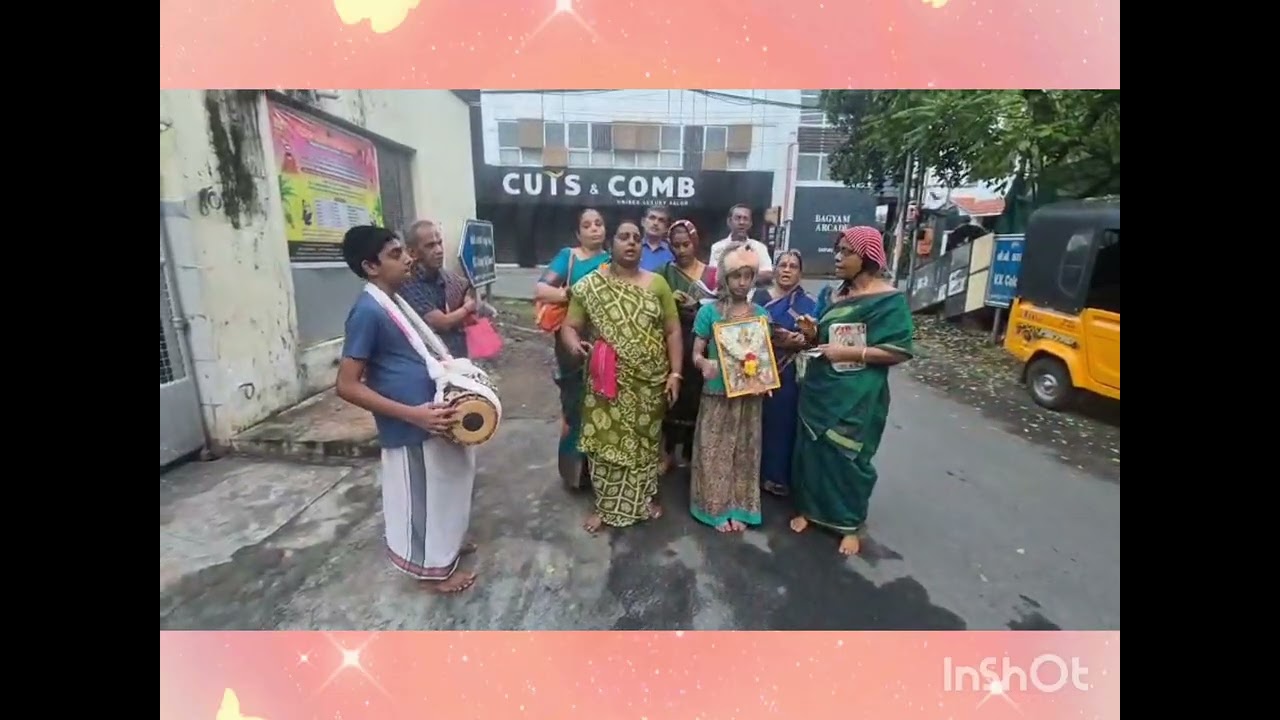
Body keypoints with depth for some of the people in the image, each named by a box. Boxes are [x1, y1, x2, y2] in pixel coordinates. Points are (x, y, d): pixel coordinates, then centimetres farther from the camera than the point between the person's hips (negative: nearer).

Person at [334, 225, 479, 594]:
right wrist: (413, 413, -26)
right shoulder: (367, 311, -20)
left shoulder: (394, 301, 8)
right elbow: (348, 386, -22)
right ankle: (433, 567, 29)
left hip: (428, 416, 9)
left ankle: (445, 544, 45)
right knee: (419, 494, 9)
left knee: (438, 486, 24)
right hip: (409, 426, -9)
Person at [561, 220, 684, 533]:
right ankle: (605, 505, 25)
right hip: (608, 382, -1)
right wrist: (574, 343, -24)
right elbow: (569, 326, -1)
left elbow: (673, 331, 2)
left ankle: (646, 498, 37)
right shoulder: (589, 284, -1)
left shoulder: (657, 283, 2)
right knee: (605, 442, 5)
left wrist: (675, 373, -4)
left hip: (650, 382, 2)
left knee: (645, 441, 15)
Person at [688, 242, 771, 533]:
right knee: (714, 452, 6)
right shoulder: (709, 311, -7)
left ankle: (738, 507, 29)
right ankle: (717, 508, 24)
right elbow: (696, 354, -6)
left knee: (745, 452, 12)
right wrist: (705, 364, -28)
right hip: (717, 393, -3)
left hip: (749, 394, 3)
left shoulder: (761, 314, 2)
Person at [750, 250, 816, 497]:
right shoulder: (760, 296, 7)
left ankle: (777, 476, 21)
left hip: (789, 374, 0)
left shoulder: (809, 304, 5)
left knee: (782, 421, 5)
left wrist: (797, 341, -19)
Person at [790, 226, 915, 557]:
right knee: (811, 449, 12)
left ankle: (850, 525, 26)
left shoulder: (889, 300, -11)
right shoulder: (832, 295, 8)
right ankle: (808, 509, 32)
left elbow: (901, 351, -15)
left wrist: (850, 353, -21)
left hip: (857, 397, -6)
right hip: (818, 389, 6)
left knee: (848, 458, 6)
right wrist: (811, 335, -5)